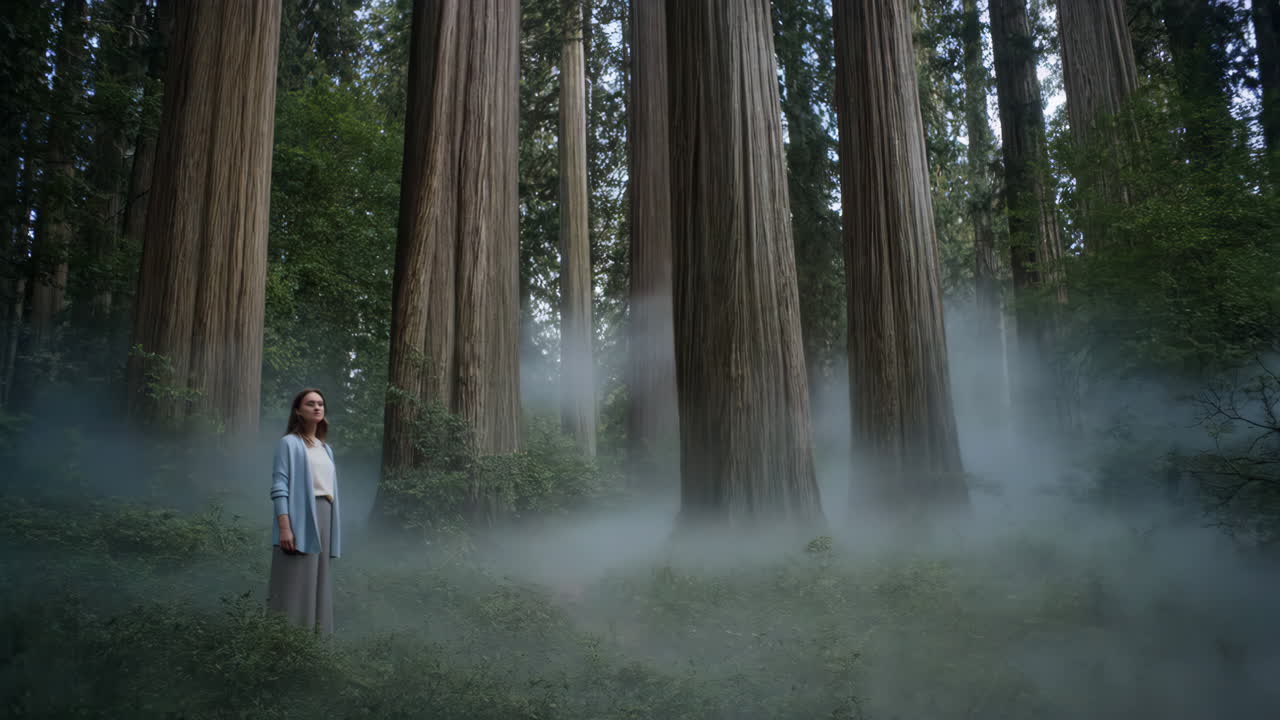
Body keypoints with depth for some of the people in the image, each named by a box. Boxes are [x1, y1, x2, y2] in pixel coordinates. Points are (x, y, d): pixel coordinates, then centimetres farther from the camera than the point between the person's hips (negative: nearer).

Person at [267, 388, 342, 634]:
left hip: (324, 519, 7)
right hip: (300, 517, -7)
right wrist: (284, 527, -19)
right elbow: (279, 487, -9)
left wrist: (333, 527, 14)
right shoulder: (289, 443, -1)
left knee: (318, 583, 7)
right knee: (296, 583, -9)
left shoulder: (326, 448, 20)